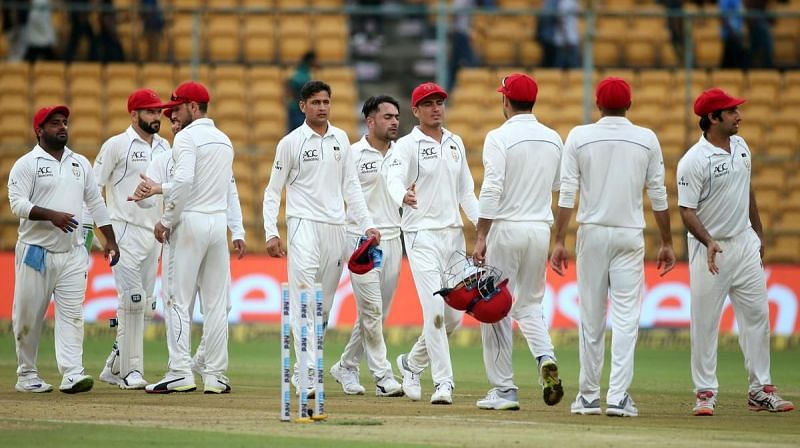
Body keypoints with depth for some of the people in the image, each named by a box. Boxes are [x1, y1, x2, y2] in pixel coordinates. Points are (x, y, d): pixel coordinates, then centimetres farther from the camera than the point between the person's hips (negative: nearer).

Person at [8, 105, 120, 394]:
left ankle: (72, 374, -15)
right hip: (35, 252, -4)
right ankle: (26, 375, 13)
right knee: (28, 316, 2)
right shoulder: (26, 164, -2)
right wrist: (51, 215, -25)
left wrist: (110, 240, 12)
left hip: (72, 253, 4)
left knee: (72, 314, -7)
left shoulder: (80, 164, 15)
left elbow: (95, 203, 18)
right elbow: (17, 203, -13)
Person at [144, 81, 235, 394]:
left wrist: (166, 220, -12)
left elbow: (184, 181, -21)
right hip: (218, 223, 7)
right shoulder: (224, 140, 17)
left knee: (178, 299, -5)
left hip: (189, 222, -7)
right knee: (216, 303, 6)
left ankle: (180, 373, -12)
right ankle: (215, 376, 5)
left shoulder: (188, 137, -8)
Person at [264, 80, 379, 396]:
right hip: (304, 224, -5)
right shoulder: (291, 142, 0)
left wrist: (367, 225, 8)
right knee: (305, 299, -16)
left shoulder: (340, 139, 13)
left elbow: (351, 186, 16)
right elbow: (273, 191, 2)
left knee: (324, 305, 6)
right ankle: (308, 373, -23)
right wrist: (271, 233, -7)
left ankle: (303, 370, 16)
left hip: (335, 226, 5)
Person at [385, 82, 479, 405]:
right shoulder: (407, 146, -7)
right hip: (422, 236, -6)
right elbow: (394, 179, -25)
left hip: (453, 234, 7)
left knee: (454, 315, 8)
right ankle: (443, 383, -11)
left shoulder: (455, 143, 13)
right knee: (435, 312, -14)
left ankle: (412, 363, 28)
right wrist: (403, 196, -49)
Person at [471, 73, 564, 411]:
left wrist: (481, 238, -15)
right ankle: (545, 358, -11)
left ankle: (503, 390, 2)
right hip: (541, 229, 5)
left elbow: (491, 190, -17)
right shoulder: (553, 139, 7)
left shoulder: (500, 137, -10)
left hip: (506, 229, -5)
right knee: (529, 304, 18)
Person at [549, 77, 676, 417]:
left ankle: (589, 396, 12)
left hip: (592, 233, 0)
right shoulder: (646, 140, 1)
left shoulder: (579, 137, -2)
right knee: (626, 317, -2)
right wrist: (666, 243, 8)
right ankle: (618, 396, -12)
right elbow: (658, 195, 1)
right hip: (630, 236, 0)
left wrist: (559, 242, -3)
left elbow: (567, 193, -5)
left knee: (591, 317, 7)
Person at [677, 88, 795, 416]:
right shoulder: (694, 161, -17)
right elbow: (687, 211, -18)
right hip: (711, 250, -7)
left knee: (757, 315, 6)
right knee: (705, 323, -2)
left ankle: (761, 390, 12)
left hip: (745, 244, 7)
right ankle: (706, 392, 5)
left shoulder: (740, 146, 6)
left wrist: (759, 235, 20)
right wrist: (709, 242, -32)